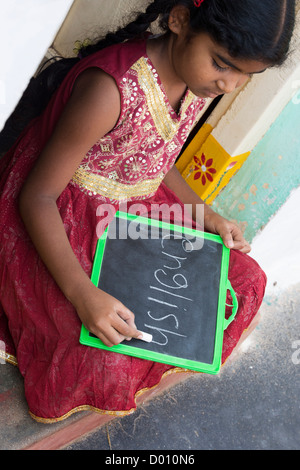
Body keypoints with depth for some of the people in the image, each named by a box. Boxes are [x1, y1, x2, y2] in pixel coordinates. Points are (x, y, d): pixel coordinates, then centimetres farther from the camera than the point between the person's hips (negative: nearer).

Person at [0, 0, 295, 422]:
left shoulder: (201, 83, -6)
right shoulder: (113, 88, -32)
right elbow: (36, 196, -26)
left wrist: (205, 214, 0)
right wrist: (83, 294, -37)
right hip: (58, 226, -7)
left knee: (245, 279, 5)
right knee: (106, 358, -23)